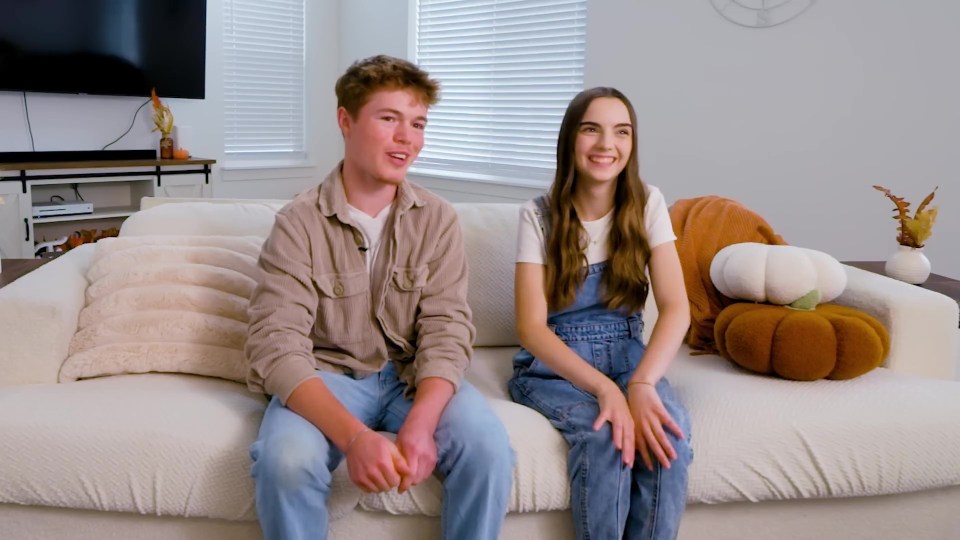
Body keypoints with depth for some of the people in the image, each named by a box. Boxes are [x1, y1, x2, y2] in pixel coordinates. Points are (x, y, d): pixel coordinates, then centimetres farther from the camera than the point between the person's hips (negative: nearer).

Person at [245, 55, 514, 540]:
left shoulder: (437, 219, -2)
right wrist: (354, 436, -36)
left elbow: (446, 332, -9)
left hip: (414, 376, 2)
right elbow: (277, 347, -20)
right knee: (286, 460, -32)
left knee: (488, 446, -26)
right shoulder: (298, 223, -10)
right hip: (326, 378, -2)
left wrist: (419, 426, -29)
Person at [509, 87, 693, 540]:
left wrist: (642, 383, -29)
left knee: (669, 429, -30)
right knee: (603, 435, -33)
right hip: (553, 366, -2)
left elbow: (676, 306, -11)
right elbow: (531, 327, -14)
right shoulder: (539, 215, -7)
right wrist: (604, 388, -29)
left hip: (626, 358, 2)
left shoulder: (647, 204, -1)